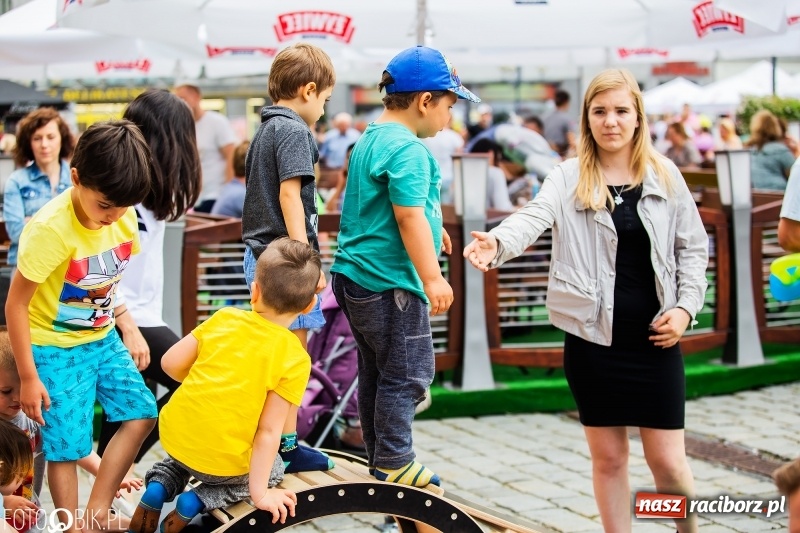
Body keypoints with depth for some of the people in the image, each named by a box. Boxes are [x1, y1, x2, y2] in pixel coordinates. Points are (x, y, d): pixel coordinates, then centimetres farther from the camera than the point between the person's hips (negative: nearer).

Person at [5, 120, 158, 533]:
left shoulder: (123, 214, -9)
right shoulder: (50, 229, -28)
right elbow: (15, 305, -20)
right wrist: (28, 377, -16)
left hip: (102, 338, 7)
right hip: (56, 348, -7)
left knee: (141, 413, 7)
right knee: (66, 447, -3)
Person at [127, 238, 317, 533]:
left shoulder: (225, 318, -5)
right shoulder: (295, 359, -14)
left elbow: (171, 363, 0)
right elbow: (269, 431, -15)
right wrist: (259, 493, -8)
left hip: (174, 434, 4)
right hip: (223, 462, -4)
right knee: (273, 469, 27)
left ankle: (159, 485, 7)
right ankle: (197, 501, 4)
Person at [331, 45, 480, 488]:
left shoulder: (371, 139, 16)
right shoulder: (407, 149, -17)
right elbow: (409, 215, -25)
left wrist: (431, 229, 37)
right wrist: (432, 277, -26)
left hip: (355, 277, 10)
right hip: (389, 284, -10)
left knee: (376, 372, 16)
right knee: (408, 374, -1)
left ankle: (379, 459, 25)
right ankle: (394, 465, 5)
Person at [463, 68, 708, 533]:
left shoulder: (665, 176, 3)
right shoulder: (569, 179, -2)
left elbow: (693, 247, 10)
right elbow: (534, 217, -21)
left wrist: (686, 307, -3)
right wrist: (497, 243, -42)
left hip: (654, 337, 1)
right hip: (593, 336, 0)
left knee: (667, 459, 4)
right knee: (608, 457, 9)